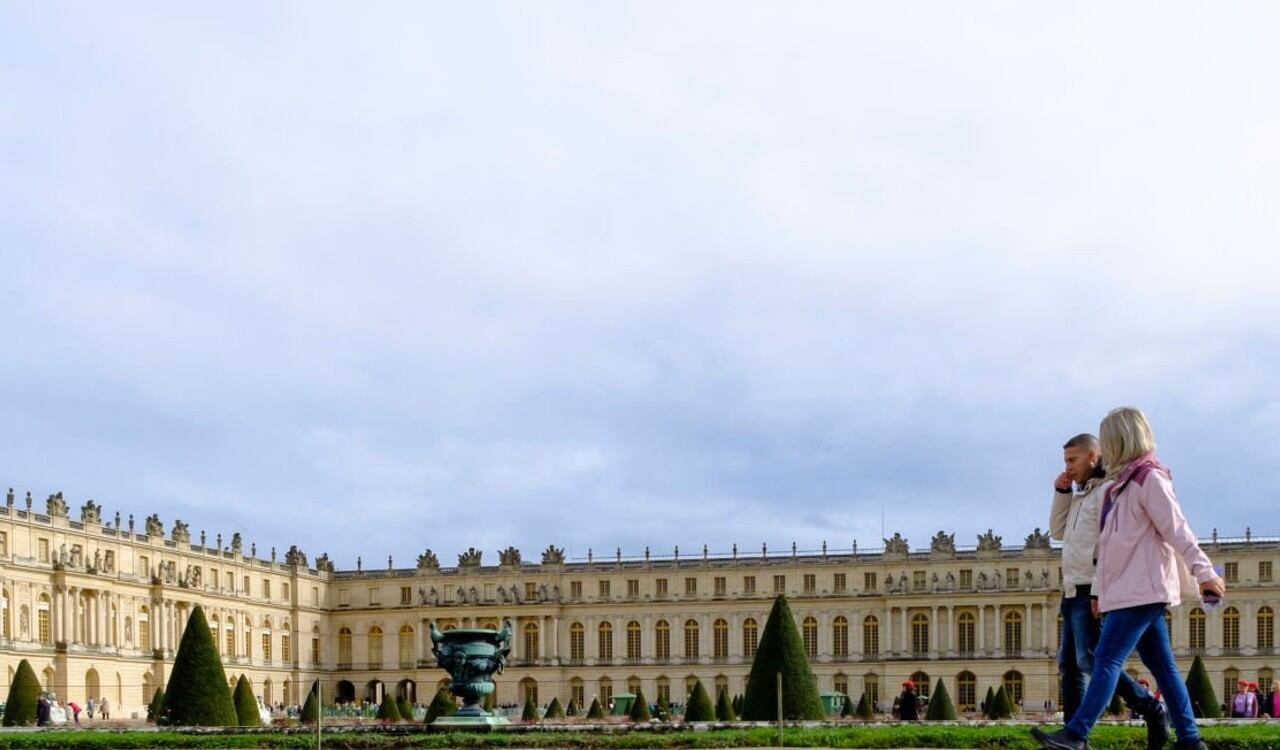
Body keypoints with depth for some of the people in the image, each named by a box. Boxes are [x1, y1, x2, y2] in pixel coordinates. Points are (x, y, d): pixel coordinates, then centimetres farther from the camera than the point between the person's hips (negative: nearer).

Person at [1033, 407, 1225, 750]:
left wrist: (1204, 573, -19)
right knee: (1161, 664, 7)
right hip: (1133, 589, 9)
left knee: (1107, 659, -13)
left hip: (1142, 588, -9)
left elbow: (1177, 529, -15)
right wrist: (1100, 590, 21)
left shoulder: (1149, 478, -9)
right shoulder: (1124, 483, 18)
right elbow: (1116, 543, 21)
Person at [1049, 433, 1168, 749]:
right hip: (1073, 592, 10)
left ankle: (1152, 711, -6)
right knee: (1069, 664, 6)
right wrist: (1061, 493, 12)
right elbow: (1058, 531, 24)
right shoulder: (1081, 495, 19)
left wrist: (1100, 592, -24)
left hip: (1092, 593, -10)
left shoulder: (1108, 490, -10)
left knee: (1090, 660, -15)